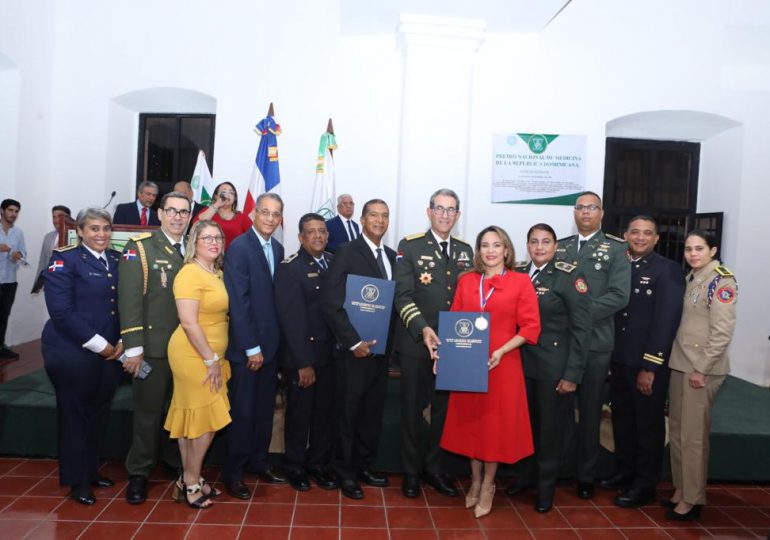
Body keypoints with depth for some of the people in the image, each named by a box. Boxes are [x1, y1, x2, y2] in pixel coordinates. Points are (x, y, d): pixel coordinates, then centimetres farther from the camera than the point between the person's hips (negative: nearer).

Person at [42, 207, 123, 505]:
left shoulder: (117, 259, 9)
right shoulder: (65, 259, -8)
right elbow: (61, 311, -16)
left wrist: (122, 342, -2)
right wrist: (98, 344, -17)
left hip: (111, 353, 6)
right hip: (73, 354, -5)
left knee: (99, 414, 14)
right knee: (75, 415, 8)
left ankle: (92, 470, 31)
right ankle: (77, 481, 22)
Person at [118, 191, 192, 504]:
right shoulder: (139, 248, -6)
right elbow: (129, 300, -12)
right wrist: (133, 349, -16)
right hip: (153, 347, -4)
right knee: (148, 412, 7)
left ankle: (174, 462, 33)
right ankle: (138, 473, 23)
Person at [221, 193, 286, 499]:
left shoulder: (277, 249, 9)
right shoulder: (240, 247, -13)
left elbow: (273, 296, 8)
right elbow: (238, 301, -16)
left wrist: (272, 342, 3)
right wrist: (252, 348, -16)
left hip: (270, 343, 6)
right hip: (246, 347, -6)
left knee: (265, 409, 15)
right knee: (243, 411, 4)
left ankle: (259, 462, 30)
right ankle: (233, 472, 19)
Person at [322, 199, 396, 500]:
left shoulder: (392, 257, 10)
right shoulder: (347, 253, -8)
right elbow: (331, 304, -14)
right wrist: (354, 342, -16)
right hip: (355, 349, -5)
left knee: (373, 413, 14)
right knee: (349, 412, 7)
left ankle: (363, 466, 31)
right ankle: (345, 473, 23)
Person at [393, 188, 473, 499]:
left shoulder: (465, 251, 11)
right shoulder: (410, 247, -3)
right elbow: (403, 296, -11)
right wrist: (423, 329, -23)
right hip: (416, 343, -4)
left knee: (444, 409, 12)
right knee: (413, 409, 9)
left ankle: (435, 468, 29)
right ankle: (411, 471, 25)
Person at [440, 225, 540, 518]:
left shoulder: (521, 282, -3)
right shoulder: (465, 281, 6)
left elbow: (531, 327, -6)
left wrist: (502, 351, -17)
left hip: (502, 365, -3)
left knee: (496, 423, 8)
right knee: (470, 421, 12)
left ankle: (488, 486, 27)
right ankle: (475, 481, 32)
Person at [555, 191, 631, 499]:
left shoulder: (616, 249, 2)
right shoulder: (559, 247, 11)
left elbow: (619, 296, -8)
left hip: (594, 342, -2)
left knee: (590, 412, 10)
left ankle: (586, 476, 24)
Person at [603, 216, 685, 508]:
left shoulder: (668, 270, -9)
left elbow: (667, 321, -14)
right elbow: (609, 312, 7)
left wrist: (649, 367, -17)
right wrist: (610, 355, 0)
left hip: (649, 364, -5)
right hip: (620, 360, 5)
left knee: (648, 424, 8)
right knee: (622, 420, 16)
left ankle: (645, 485, 22)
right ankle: (625, 472, 34)